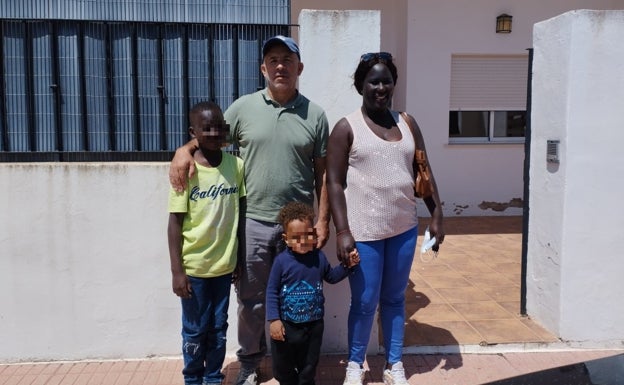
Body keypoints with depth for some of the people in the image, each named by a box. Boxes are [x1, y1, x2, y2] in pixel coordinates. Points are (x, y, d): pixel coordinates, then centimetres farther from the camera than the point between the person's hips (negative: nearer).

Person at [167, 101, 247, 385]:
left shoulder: (236, 165, -2)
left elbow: (240, 213, 6)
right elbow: (175, 223, -10)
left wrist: (241, 258, 9)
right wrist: (176, 271, -12)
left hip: (224, 264, 3)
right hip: (194, 266, -3)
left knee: (218, 329, 16)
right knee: (195, 331, 12)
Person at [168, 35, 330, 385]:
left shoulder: (315, 115, 2)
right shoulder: (243, 107, 1)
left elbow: (322, 172, 4)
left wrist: (323, 219, 1)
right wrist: (185, 149, -14)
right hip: (252, 222, 0)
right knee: (251, 299, 13)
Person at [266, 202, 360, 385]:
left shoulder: (319, 257, -4)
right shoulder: (281, 260, -15)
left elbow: (331, 276, 15)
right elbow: (272, 291, -10)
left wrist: (348, 265, 2)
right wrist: (273, 320, -14)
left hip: (314, 324, 2)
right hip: (285, 325, -2)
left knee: (309, 365, 19)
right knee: (283, 367, 14)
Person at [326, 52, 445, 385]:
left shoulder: (407, 123, 8)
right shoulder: (347, 127, -5)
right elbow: (334, 183, -8)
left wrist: (437, 216, 6)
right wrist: (342, 231, -14)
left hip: (404, 227, 4)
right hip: (364, 231, -4)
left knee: (394, 298, 15)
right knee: (364, 303, 5)